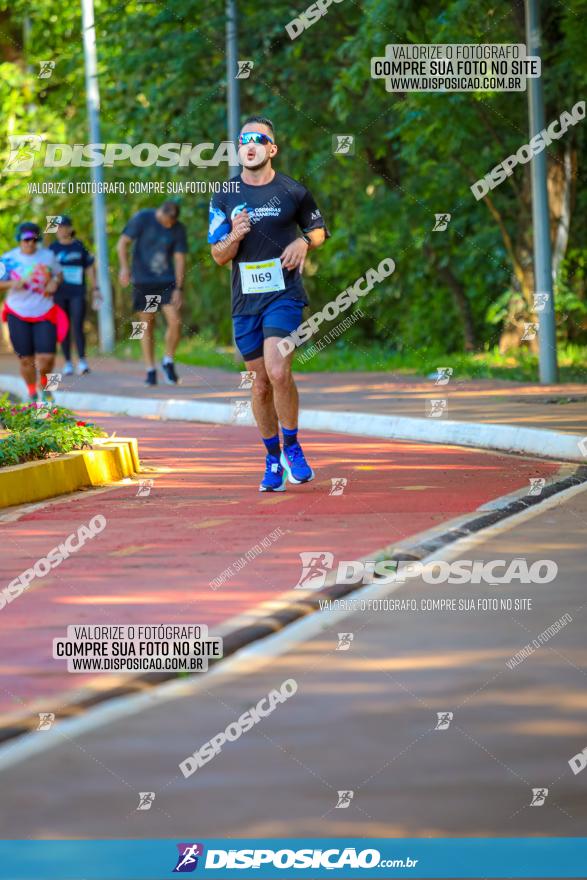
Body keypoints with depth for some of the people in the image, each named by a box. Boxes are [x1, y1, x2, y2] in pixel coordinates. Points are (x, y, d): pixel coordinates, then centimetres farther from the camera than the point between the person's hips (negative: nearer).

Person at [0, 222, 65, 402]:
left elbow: (58, 274, 18)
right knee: (26, 359, 2)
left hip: (44, 313, 1)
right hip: (18, 314, -1)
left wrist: (54, 282, -5)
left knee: (46, 357, -10)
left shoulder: (48, 256, 3)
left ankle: (44, 384, 21)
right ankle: (32, 394, 23)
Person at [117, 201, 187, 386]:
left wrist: (178, 288, -5)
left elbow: (179, 259, 1)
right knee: (147, 326, 2)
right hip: (143, 281, -1)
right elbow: (122, 243, -4)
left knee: (175, 322, -13)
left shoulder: (178, 229, -1)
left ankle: (168, 362, 8)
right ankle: (150, 370, 12)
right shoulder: (142, 219, -6)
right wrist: (124, 267, -18)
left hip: (167, 282, 1)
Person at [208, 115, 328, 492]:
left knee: (278, 372, -21)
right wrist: (234, 237, -14)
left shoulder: (292, 192, 0)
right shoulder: (225, 197, 6)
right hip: (245, 301, 3)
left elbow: (319, 228, 16)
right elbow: (218, 256, 7)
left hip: (284, 295, -3)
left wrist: (304, 241, -6)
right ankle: (273, 460, 22)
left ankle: (291, 447, -1)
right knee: (261, 383, 7)